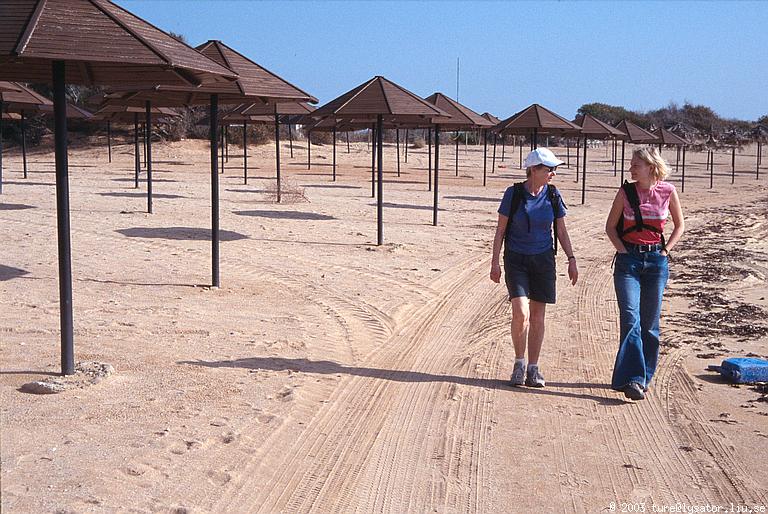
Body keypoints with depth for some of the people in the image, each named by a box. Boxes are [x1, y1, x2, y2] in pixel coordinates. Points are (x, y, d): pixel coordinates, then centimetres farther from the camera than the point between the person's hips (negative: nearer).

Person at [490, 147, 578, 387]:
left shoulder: (553, 195, 1)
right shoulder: (513, 193, -7)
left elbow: (561, 231, 9)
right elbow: (500, 230, -1)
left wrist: (571, 259, 1)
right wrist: (495, 262, -4)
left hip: (543, 260, 3)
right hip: (516, 260, -3)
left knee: (537, 316, 5)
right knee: (521, 313, -15)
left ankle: (533, 368, 16)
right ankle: (519, 363, 6)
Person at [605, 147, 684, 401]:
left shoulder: (668, 192, -1)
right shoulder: (626, 192, -2)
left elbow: (679, 225, 13)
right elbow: (610, 226, 9)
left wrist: (665, 250, 3)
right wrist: (622, 249, -3)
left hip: (656, 261, 1)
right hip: (628, 260, -1)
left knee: (649, 322, 6)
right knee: (630, 319, -12)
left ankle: (644, 376, 19)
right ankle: (632, 379, -16)